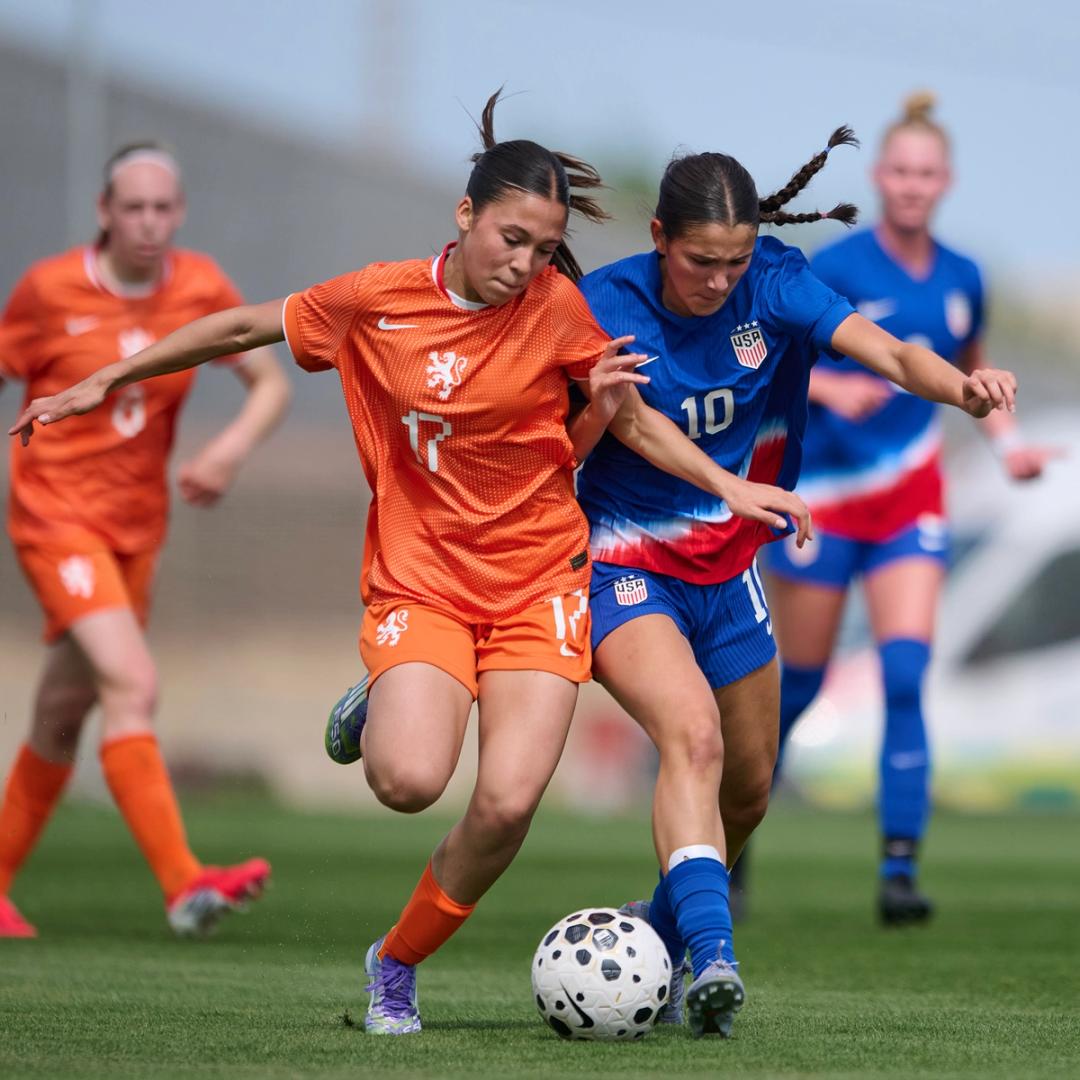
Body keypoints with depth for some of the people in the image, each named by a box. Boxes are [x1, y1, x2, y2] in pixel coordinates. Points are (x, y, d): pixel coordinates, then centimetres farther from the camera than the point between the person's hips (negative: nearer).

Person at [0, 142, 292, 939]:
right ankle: (184, 883, -30)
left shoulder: (202, 289, 0)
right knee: (133, 686, -22)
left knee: (64, 714, 12)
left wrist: (233, 447, -14)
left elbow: (271, 382, 5)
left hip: (137, 527, 5)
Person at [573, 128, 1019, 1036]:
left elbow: (890, 353, -23)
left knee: (747, 792, 15)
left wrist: (962, 386, -44)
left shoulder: (773, 285, -10)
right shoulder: (606, 308, -17)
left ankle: (658, 934, 40)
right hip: (625, 571, -5)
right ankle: (711, 958, -39)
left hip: (728, 571, 5)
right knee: (692, 732, -30)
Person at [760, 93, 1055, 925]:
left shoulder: (962, 280, 4)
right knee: (797, 686, 6)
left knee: (906, 678, -13)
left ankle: (900, 869, -14)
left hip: (911, 502, 3)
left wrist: (1008, 441, 6)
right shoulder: (835, 270, -10)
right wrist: (827, 387, -26)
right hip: (824, 494, -3)